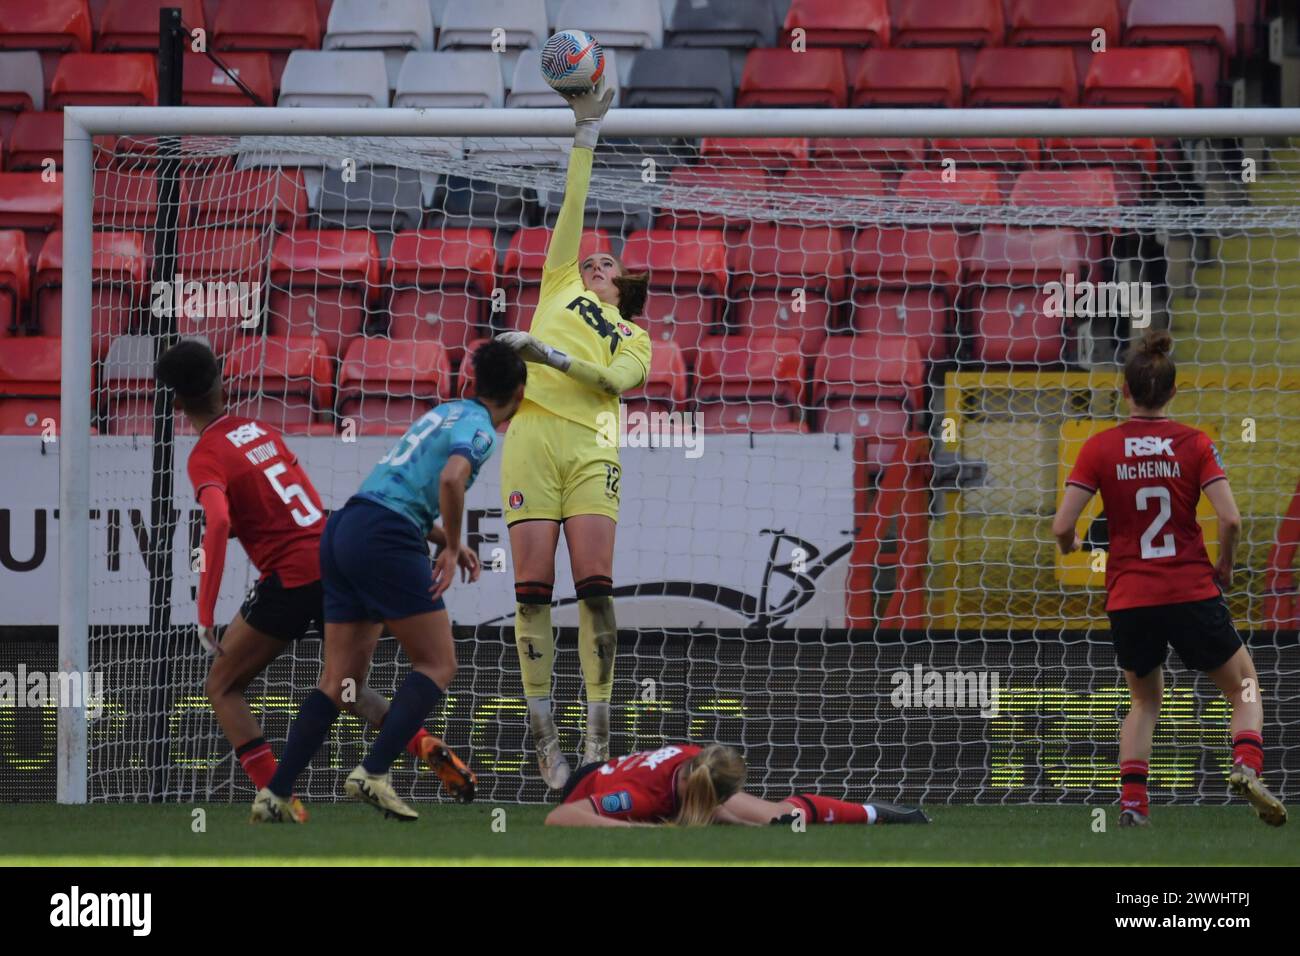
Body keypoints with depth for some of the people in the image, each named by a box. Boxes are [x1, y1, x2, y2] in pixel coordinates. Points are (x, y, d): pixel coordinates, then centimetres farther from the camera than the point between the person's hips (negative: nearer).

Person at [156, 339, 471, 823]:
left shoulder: (206, 457, -8)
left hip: (292, 579, -7)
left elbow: (219, 524, -26)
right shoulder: (261, 430, 13)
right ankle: (426, 746, 7)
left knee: (222, 687, 8)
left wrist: (205, 612, -25)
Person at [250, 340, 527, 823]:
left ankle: (274, 794, 1)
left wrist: (449, 544, 22)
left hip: (343, 529, 9)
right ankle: (373, 773, -13)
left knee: (339, 681, 7)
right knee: (437, 665, -1)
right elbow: (451, 478, -25)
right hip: (386, 537, -9)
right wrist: (450, 548, -11)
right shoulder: (478, 428, -4)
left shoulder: (447, 413, 24)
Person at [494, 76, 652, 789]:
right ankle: (543, 736, -9)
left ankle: (599, 737, -10)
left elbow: (612, 380, 2)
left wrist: (550, 354, -8)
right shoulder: (562, 288, 26)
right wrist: (585, 131, 19)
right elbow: (573, 207, 22)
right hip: (532, 436, 1)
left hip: (592, 448, -1)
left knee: (595, 586, -12)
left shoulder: (635, 340, 22)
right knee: (531, 589, -8)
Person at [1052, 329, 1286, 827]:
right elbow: (1230, 519, -13)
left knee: (1145, 700, 25)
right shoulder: (1195, 444, -5)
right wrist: (1223, 566, 6)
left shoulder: (1100, 448, -3)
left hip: (1129, 599, 2)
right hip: (1193, 594, -2)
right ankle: (1247, 767, -13)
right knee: (1245, 689, 16)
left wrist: (1072, 545, 15)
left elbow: (1062, 527, -8)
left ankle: (1132, 800, 7)